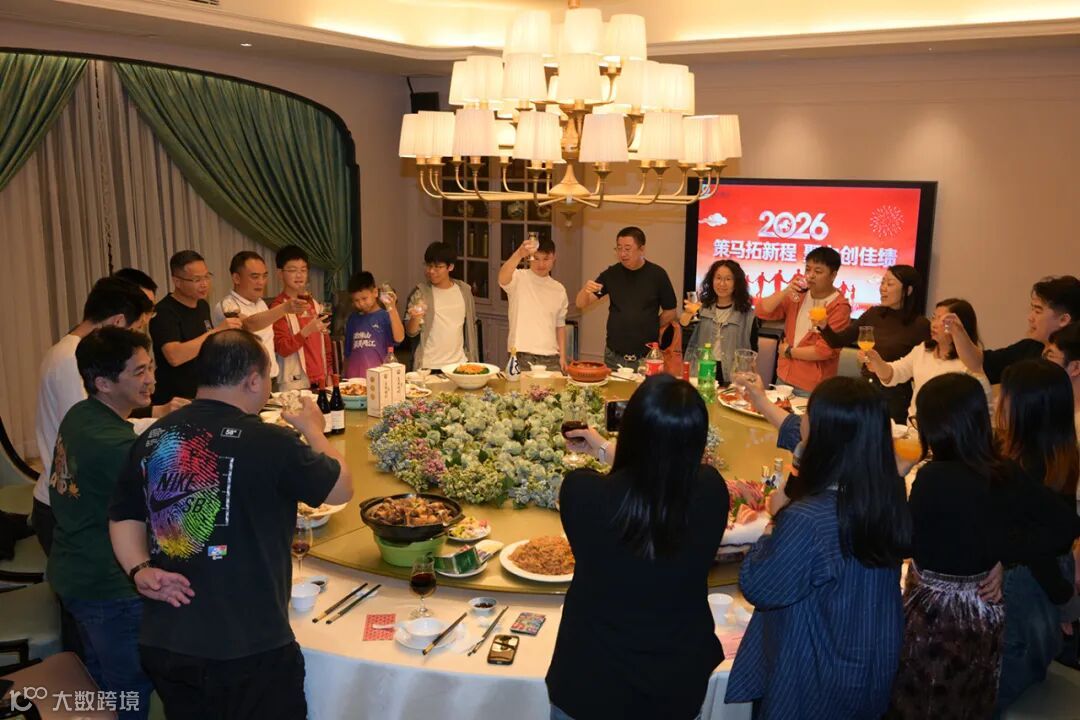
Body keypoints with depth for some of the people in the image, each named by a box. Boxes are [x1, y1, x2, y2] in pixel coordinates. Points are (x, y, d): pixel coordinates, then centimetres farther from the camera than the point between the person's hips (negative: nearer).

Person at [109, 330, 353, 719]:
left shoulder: (152, 437, 1)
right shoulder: (269, 442, -17)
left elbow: (124, 516, 12)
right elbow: (342, 489, -2)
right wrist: (313, 429, 12)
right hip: (249, 648, -5)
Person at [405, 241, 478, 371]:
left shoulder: (464, 290, 3)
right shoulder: (420, 292, -6)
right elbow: (411, 332, -9)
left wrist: (472, 359, 12)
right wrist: (415, 318, -30)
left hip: (459, 363, 3)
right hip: (429, 367, -3)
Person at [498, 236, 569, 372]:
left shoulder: (559, 289, 11)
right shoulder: (519, 278, -3)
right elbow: (502, 278, -27)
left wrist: (562, 356, 8)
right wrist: (518, 255, -44)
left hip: (551, 358, 4)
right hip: (522, 357, -4)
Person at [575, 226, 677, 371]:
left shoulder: (657, 274, -4)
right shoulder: (611, 274, 3)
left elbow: (670, 312, 4)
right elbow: (581, 304, 0)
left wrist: (649, 329, -2)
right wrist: (585, 290, -21)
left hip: (646, 357, -2)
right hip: (614, 356, 2)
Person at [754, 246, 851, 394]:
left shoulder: (839, 306, -14)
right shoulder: (798, 295, 6)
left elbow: (825, 350, -20)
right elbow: (762, 312, 0)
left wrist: (789, 351, -9)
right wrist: (785, 292, -15)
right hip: (784, 379, 6)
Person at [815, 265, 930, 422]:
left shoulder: (920, 325, -11)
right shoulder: (874, 314, 3)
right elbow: (838, 342, 4)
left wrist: (879, 364, -20)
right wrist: (823, 325, -16)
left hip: (895, 398, -4)